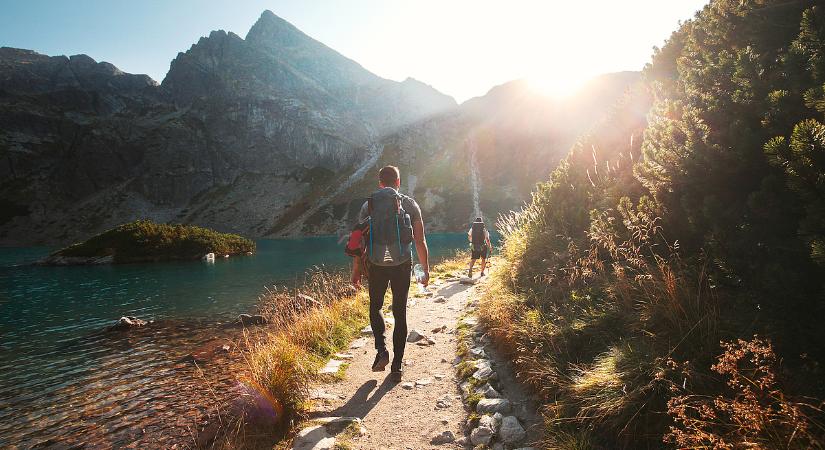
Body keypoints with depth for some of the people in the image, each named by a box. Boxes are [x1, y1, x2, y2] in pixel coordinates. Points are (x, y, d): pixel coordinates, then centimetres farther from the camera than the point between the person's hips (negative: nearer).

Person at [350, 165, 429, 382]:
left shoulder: (368, 205, 4)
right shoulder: (410, 204, 3)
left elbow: (359, 241, 4)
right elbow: (420, 240, 1)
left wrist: (356, 270, 11)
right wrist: (426, 270, 9)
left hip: (376, 265, 0)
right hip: (402, 264, 0)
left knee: (375, 307, 21)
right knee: (400, 314, 11)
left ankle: (381, 349, 1)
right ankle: (397, 366, 12)